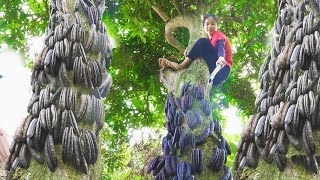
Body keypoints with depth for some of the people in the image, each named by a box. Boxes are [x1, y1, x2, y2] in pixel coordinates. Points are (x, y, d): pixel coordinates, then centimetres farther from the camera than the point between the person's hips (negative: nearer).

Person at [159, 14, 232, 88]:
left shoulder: (218, 34, 3)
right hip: (212, 72, 9)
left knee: (202, 42, -18)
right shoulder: (210, 40, 29)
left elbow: (220, 46, -21)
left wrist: (221, 58, -42)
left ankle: (181, 66, -24)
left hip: (222, 69, -9)